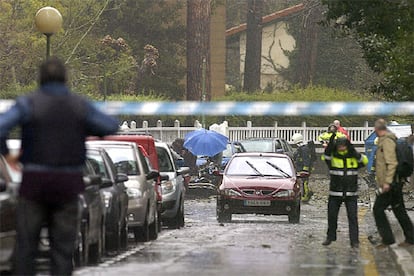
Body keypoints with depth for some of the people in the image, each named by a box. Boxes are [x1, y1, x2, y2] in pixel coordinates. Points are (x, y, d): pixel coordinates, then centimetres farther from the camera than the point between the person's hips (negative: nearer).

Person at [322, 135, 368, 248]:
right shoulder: (333, 157, -2)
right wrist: (331, 142, -37)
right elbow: (327, 155, -23)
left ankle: (354, 240, -3)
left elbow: (364, 161, -16)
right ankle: (330, 237, 29)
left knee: (353, 217, -5)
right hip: (335, 193, 1)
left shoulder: (354, 157, 1)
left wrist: (353, 150, -23)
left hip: (351, 193, -1)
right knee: (332, 216, 10)